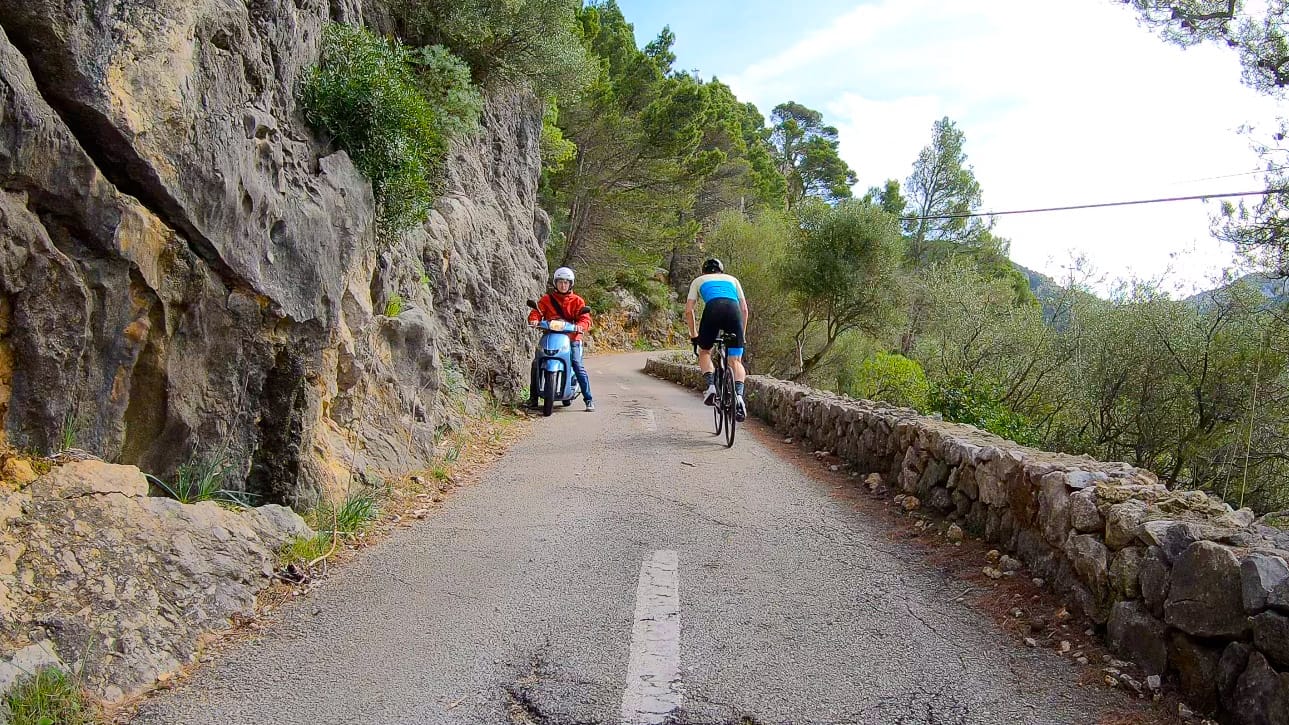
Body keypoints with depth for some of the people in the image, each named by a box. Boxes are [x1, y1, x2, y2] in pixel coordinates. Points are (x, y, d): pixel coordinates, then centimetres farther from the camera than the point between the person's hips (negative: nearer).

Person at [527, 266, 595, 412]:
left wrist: (580, 326, -23)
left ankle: (588, 399, -10)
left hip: (572, 338, -2)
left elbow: (585, 318, -1)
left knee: (578, 366, -18)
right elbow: (537, 311, 1)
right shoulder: (546, 299, 11)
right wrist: (534, 320, -22)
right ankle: (533, 397, 0)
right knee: (536, 363, -14)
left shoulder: (577, 301, 8)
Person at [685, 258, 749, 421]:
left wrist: (693, 334, 32)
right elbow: (744, 308, 28)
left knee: (704, 352, 22)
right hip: (733, 309, 1)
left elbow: (688, 310, 22)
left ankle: (711, 386, -1)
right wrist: (742, 333, 36)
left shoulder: (698, 281, 32)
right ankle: (739, 395, -19)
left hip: (713, 309, -1)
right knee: (736, 360, 5)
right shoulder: (732, 279, 36)